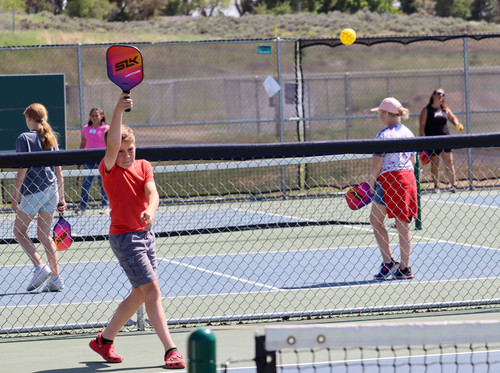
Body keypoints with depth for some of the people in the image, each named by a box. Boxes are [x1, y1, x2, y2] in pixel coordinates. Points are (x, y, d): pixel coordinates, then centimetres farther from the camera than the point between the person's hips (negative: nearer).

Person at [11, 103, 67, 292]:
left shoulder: (24, 138, -6)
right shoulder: (51, 139, 12)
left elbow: (23, 168, -13)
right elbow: (58, 171, 12)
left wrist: (15, 194, -10)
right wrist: (61, 198, 16)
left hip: (33, 191, -6)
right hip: (51, 190, 6)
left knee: (19, 230, 8)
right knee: (44, 235, 12)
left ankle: (40, 267, -9)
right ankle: (55, 278, 5)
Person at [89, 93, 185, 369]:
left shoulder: (144, 166, 6)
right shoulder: (109, 169, -11)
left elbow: (152, 193, -11)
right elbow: (112, 144, -30)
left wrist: (150, 210, -34)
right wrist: (118, 110, -41)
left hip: (146, 233, 7)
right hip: (124, 237, -7)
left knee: (139, 293, 14)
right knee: (151, 288, -14)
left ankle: (104, 340, 29)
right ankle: (170, 350, -16)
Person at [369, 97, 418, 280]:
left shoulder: (384, 134, -10)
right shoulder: (408, 133, 10)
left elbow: (377, 162, -14)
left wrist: (372, 182, -3)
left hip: (389, 179, -7)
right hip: (408, 178, 7)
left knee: (375, 220, 6)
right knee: (403, 224, 9)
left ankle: (388, 262, -3)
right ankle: (404, 268, 9)